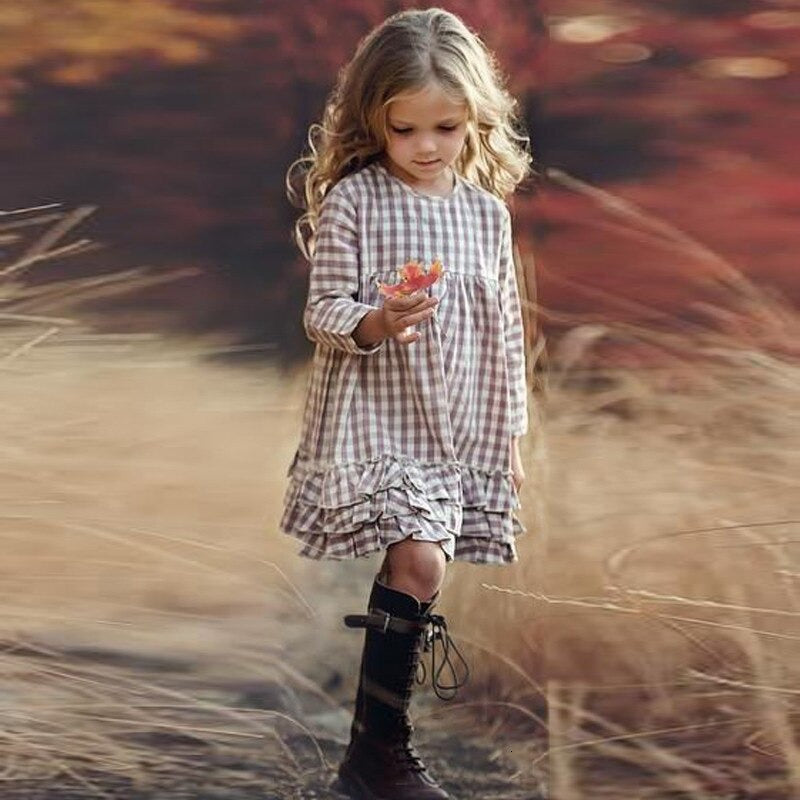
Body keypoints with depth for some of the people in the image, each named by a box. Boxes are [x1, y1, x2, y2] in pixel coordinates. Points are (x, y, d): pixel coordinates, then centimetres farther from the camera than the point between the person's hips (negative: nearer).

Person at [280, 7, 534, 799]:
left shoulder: (487, 212, 6)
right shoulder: (351, 199, -7)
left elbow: (505, 330, 12)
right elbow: (322, 311, -7)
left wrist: (512, 433, 14)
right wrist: (377, 322, -28)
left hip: (464, 428, 5)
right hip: (377, 416, -5)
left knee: (411, 569, 4)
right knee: (419, 559, -17)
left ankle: (379, 737, 16)